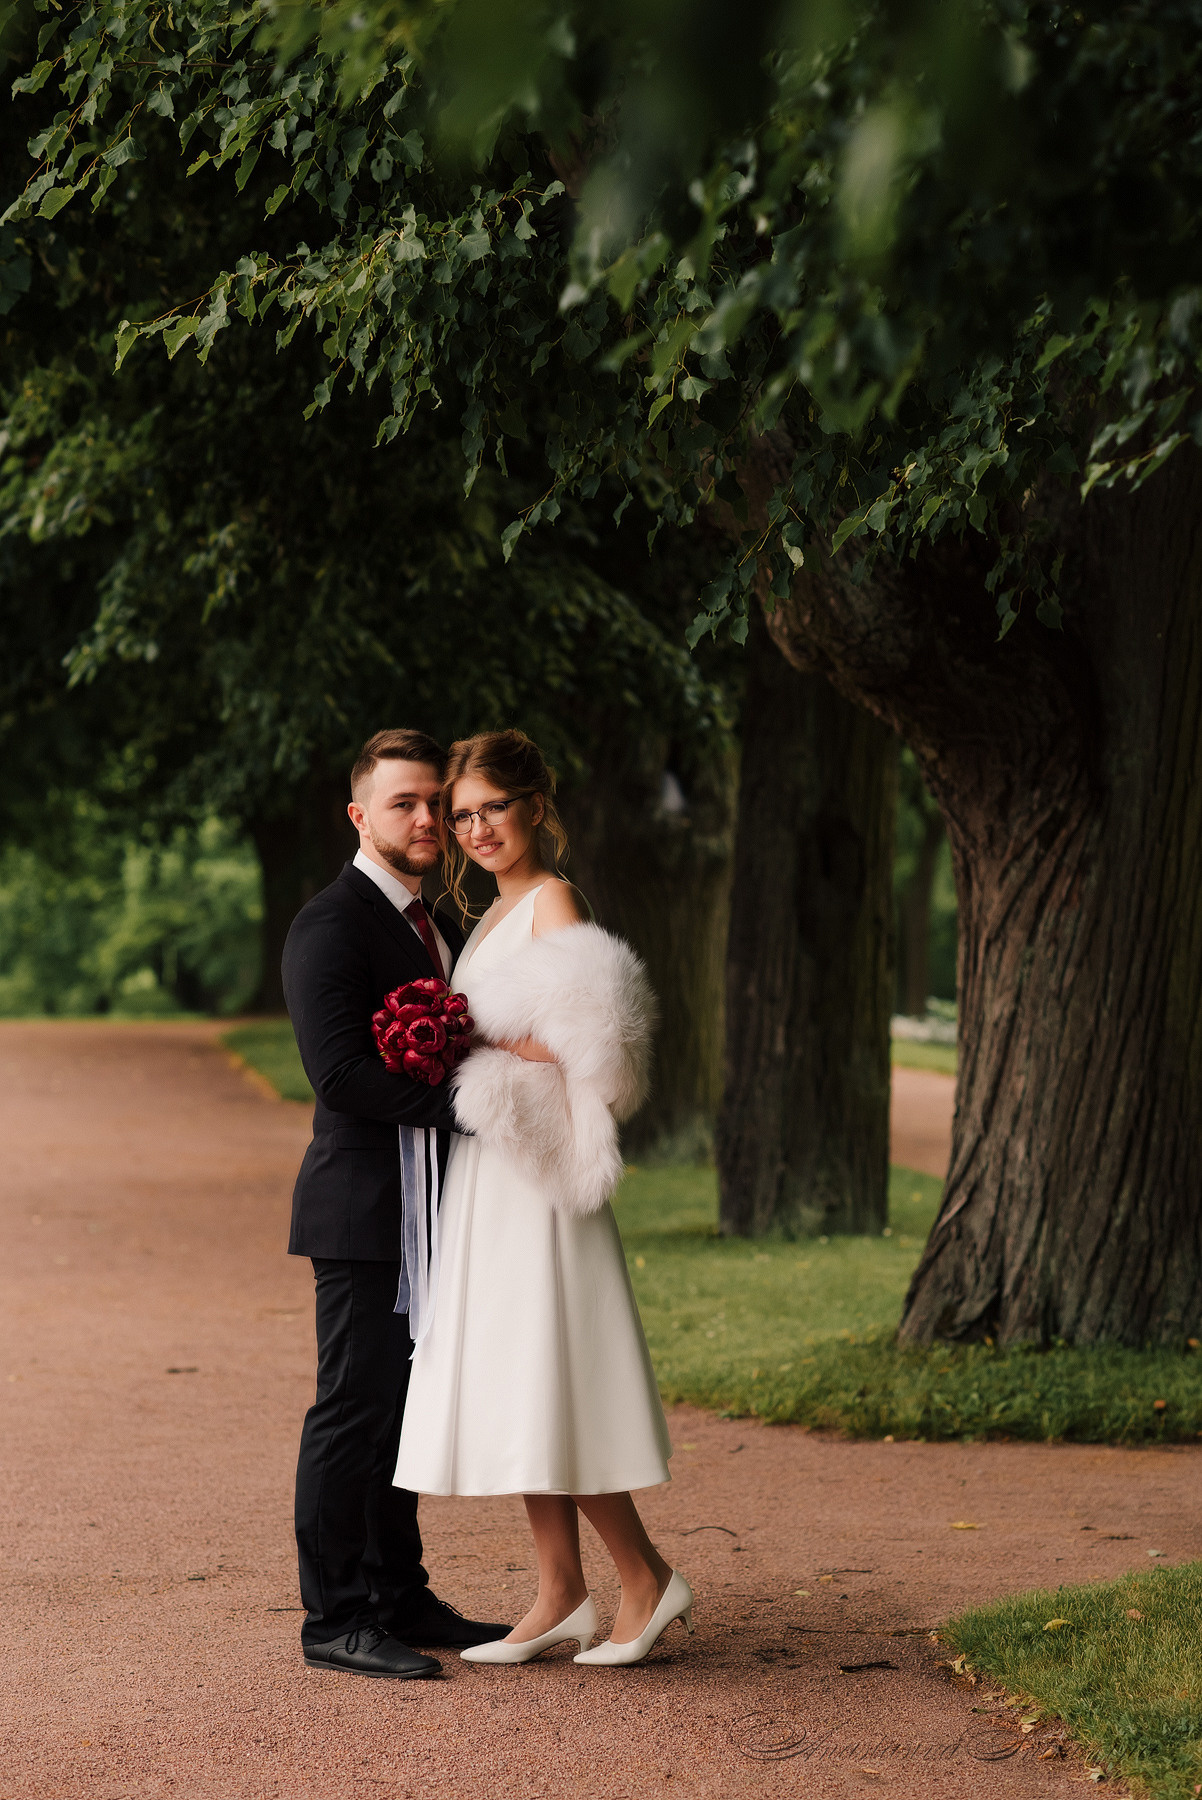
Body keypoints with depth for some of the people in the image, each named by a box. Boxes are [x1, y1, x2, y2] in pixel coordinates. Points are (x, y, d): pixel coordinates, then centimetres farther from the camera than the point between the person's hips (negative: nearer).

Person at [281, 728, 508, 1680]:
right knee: (353, 1408, -4)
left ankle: (399, 1595, 22)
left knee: (405, 1409, 14)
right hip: (364, 1213, -9)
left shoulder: (441, 926, 17)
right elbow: (341, 1071, -21)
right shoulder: (331, 925, -12)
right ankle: (335, 1618, 2)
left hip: (428, 1211, 9)